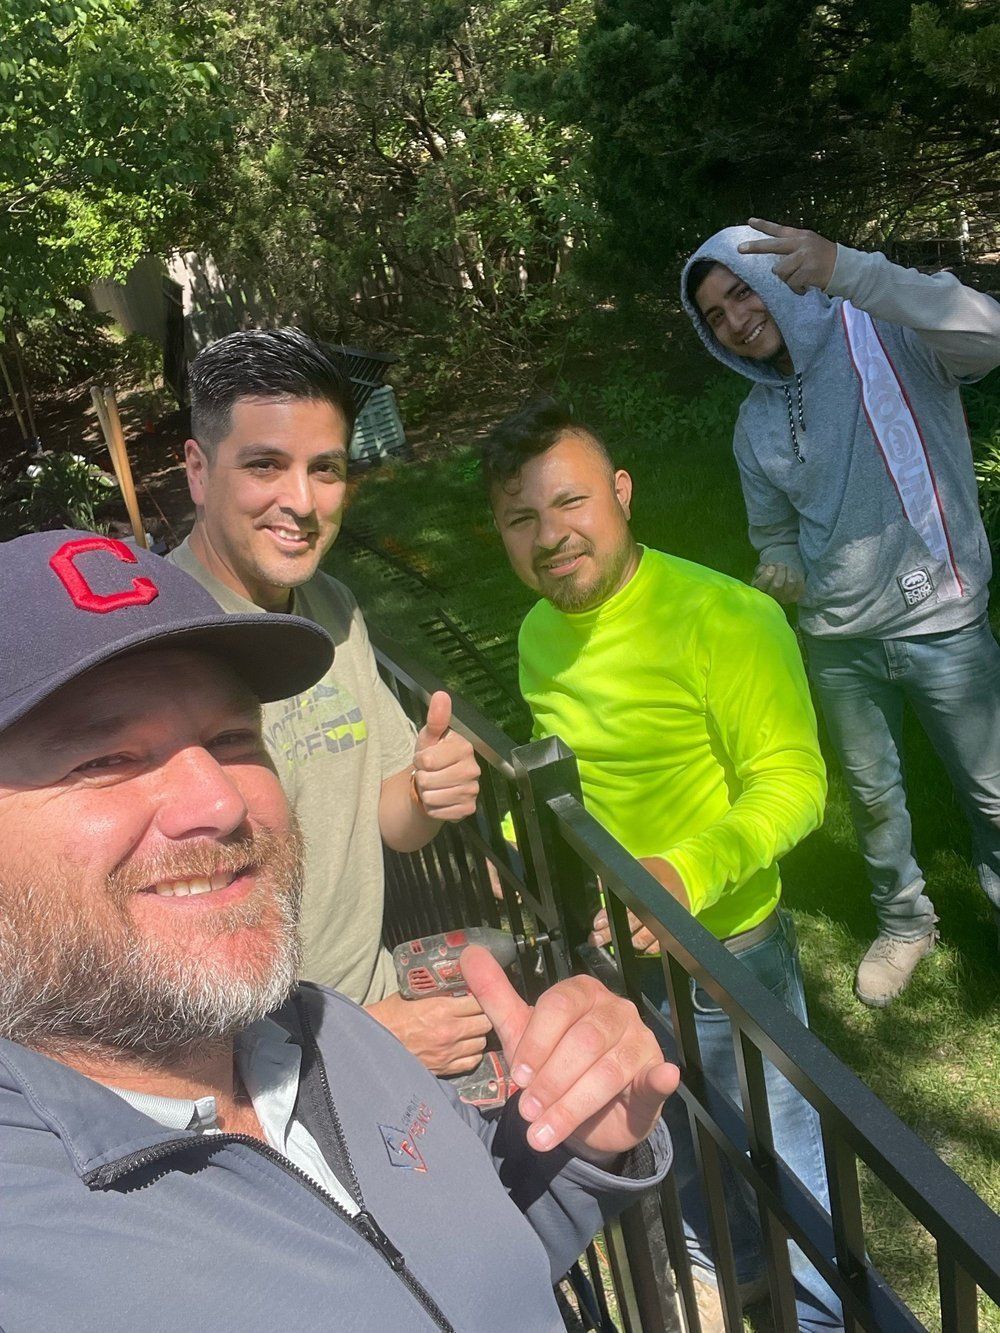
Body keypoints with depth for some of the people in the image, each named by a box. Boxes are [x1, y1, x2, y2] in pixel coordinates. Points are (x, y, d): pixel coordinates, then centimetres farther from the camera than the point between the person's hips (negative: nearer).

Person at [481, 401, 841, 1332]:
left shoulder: (725, 618, -26)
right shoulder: (539, 635, -4)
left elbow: (790, 782, -24)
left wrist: (687, 875, -38)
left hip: (723, 950, -6)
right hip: (605, 944, 7)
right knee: (671, 1133, 29)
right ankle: (725, 1257, 58)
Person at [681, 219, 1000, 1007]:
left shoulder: (888, 335, -10)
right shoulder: (756, 423, 6)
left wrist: (847, 269, -40)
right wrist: (783, 576, -6)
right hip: (838, 641, 5)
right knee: (873, 794, 19)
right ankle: (904, 923, 42)